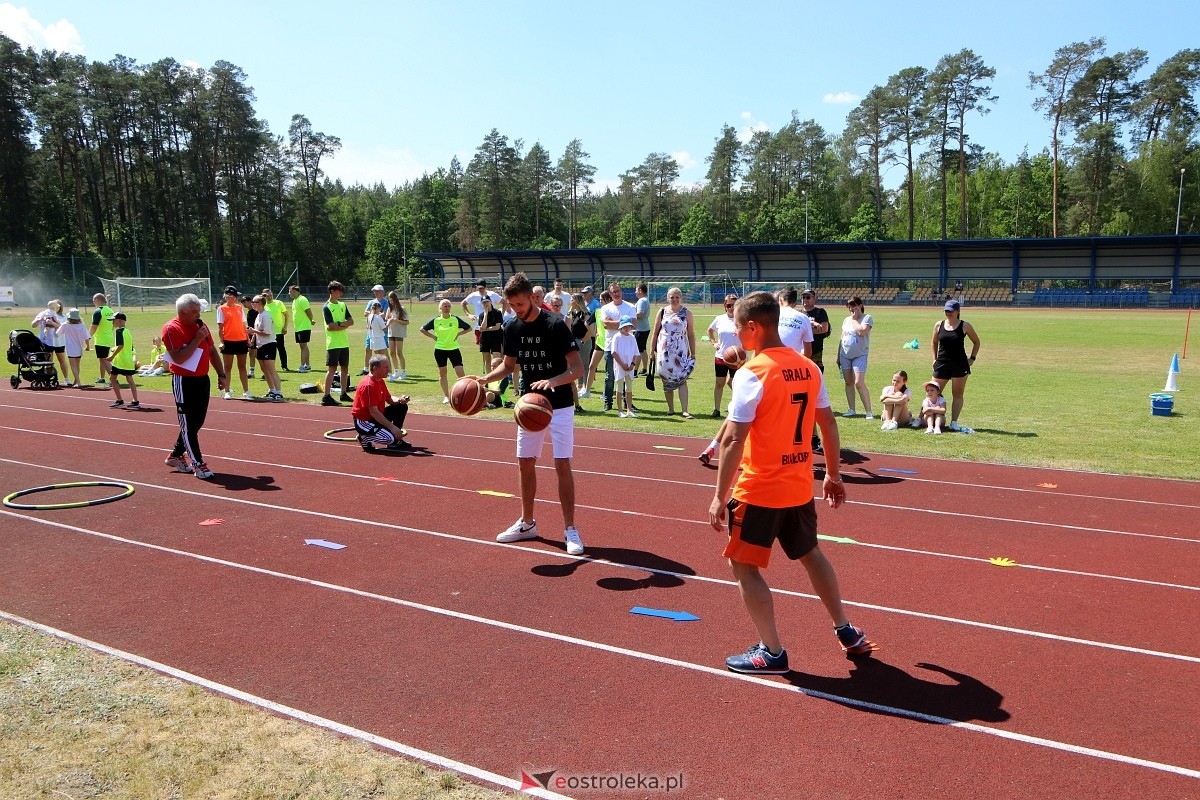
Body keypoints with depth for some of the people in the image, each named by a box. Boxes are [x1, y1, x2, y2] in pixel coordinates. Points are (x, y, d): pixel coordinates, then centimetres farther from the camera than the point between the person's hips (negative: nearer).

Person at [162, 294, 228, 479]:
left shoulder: (201, 326, 9)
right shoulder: (171, 329, -14)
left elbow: (212, 351, 18)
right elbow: (179, 358, -23)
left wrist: (221, 374, 11)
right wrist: (197, 339, -21)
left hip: (202, 379, 8)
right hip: (184, 381, -8)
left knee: (197, 422, 15)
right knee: (188, 424, -1)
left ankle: (176, 455, 30)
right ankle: (198, 464, 3)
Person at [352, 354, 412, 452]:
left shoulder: (381, 381, 6)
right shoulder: (368, 386, -25)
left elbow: (389, 398, 18)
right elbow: (373, 412, -28)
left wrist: (400, 400, -7)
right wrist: (392, 427, -30)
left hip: (377, 417, 10)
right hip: (363, 421, -10)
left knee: (401, 407, 6)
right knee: (391, 437, -28)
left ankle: (396, 441, 9)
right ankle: (366, 437, -1)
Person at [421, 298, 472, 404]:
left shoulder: (456, 319, -1)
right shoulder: (436, 320, -1)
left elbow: (468, 328, 8)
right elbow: (422, 329, 8)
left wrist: (458, 334, -1)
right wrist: (433, 336, 1)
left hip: (454, 348, -1)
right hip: (440, 349, 1)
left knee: (460, 373, -10)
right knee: (442, 373, 8)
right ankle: (446, 396, 17)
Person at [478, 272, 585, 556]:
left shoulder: (555, 325, -17)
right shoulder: (512, 328, 2)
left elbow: (578, 368, -20)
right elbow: (509, 365, 15)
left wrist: (552, 381, -37)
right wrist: (485, 378, -3)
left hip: (559, 406, -6)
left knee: (562, 465, -7)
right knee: (525, 464, 10)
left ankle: (570, 529, 4)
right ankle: (527, 524, 25)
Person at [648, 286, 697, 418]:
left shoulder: (687, 313, 4)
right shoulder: (662, 312, 7)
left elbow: (691, 334, 5)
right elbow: (655, 332, 9)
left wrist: (693, 353, 2)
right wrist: (652, 350, 5)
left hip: (681, 351, -1)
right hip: (664, 351, 2)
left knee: (682, 380, -9)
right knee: (667, 381, 6)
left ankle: (684, 411, -11)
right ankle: (670, 408, 17)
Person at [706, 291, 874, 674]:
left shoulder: (751, 374, -18)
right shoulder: (808, 368, 3)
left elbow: (733, 439, -21)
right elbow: (828, 422, 10)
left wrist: (719, 497, -16)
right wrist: (833, 474, 20)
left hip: (759, 490, -7)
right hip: (801, 487, 7)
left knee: (743, 566, 8)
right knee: (811, 554, 25)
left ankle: (772, 653, 12)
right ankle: (847, 633, 36)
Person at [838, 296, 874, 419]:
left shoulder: (867, 318, -5)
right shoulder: (846, 320, 14)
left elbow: (862, 331, -23)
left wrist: (854, 319, -10)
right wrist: (838, 355, 18)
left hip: (860, 355, -6)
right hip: (845, 355, 6)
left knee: (859, 383, -15)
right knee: (848, 382, 8)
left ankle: (869, 411, -10)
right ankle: (851, 409, 15)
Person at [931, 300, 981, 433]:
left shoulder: (965, 326, -2)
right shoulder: (939, 325, 4)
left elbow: (976, 342, 10)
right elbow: (934, 343, 17)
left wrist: (972, 358, 2)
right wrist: (935, 359, 9)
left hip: (960, 365, -2)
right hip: (941, 364, 2)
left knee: (958, 395, 1)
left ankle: (954, 423, 5)